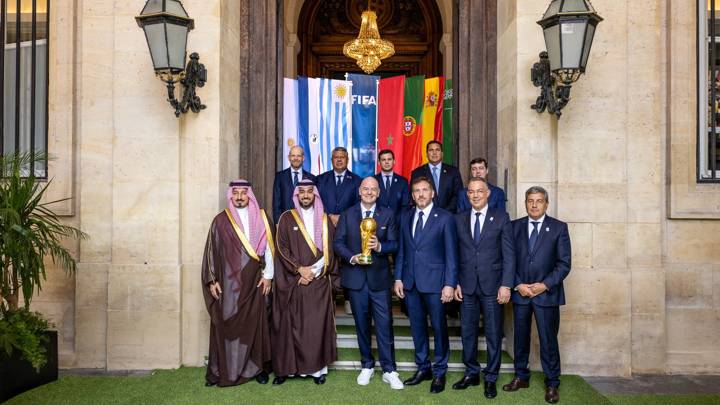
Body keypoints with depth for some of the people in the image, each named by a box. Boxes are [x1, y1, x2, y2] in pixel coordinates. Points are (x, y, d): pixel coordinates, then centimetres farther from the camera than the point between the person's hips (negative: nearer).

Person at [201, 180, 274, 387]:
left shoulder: (261, 218, 5)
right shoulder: (221, 220, 2)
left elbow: (268, 247, 5)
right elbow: (211, 251, 2)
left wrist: (268, 275, -1)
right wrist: (212, 280, -3)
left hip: (253, 282, 1)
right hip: (228, 282, -1)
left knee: (254, 323, 5)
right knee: (227, 324, 2)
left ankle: (257, 367, 18)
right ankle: (224, 370, 13)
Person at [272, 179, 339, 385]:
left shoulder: (324, 219, 8)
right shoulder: (287, 218, 4)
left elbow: (330, 250, 3)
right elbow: (282, 248, -2)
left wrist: (313, 270, -8)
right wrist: (300, 269, -11)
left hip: (319, 282, 1)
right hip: (292, 282, -1)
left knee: (318, 325, 2)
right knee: (291, 325, 1)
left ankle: (318, 368, 10)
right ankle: (286, 367, 9)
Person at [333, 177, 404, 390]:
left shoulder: (387, 215, 4)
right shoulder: (347, 215, 5)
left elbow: (394, 244, 1)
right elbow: (338, 243, 2)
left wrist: (379, 246, -19)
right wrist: (352, 257, -14)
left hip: (379, 278, -1)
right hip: (355, 277, 1)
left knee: (385, 325, -2)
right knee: (361, 324, 12)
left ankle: (389, 371, 9)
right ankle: (367, 366, 27)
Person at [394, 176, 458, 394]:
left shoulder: (445, 218, -4)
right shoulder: (406, 217, 10)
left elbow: (451, 253, -6)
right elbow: (401, 250, 11)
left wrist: (450, 284, -11)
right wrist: (398, 278, 6)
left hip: (434, 282, -4)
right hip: (410, 282, 4)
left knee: (439, 328, 6)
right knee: (417, 327, 13)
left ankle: (439, 372, 20)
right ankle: (423, 368, 27)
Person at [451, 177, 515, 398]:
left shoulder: (501, 217, 0)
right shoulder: (459, 219, 7)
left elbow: (509, 254, -3)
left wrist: (506, 285, -9)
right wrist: (455, 282, 1)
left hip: (492, 285, -2)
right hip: (467, 286, 3)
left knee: (493, 334, 6)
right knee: (467, 332, 11)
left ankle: (491, 378, 20)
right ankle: (471, 373, 27)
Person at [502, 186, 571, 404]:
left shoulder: (559, 227, 0)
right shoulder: (515, 226, 5)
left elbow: (564, 263, -3)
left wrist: (545, 285, -12)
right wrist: (518, 285, -7)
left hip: (546, 292, -2)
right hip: (520, 291, 2)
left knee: (548, 339, 3)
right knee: (520, 337, 11)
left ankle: (552, 384, 18)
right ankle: (521, 377, 26)